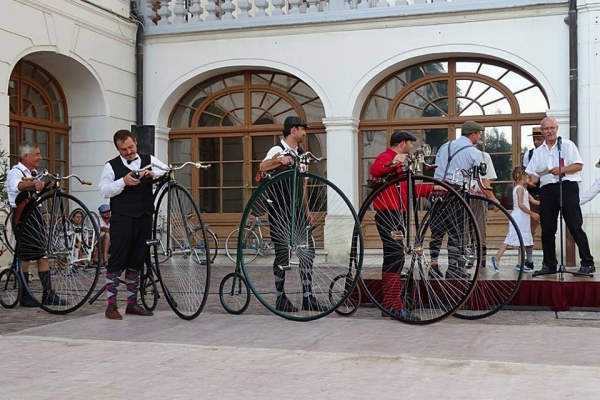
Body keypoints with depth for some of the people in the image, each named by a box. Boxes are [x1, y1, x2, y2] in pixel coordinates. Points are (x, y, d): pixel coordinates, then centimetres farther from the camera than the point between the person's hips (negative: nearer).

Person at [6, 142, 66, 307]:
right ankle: (24, 296, 6)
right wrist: (33, 183, -52)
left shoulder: (34, 173, 16)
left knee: (44, 254, 2)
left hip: (35, 214, 7)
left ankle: (48, 294, 3)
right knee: (25, 257, -3)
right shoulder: (15, 172, -9)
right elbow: (18, 186, -34)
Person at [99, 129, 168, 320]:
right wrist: (123, 181, -18)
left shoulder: (149, 160, 13)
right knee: (117, 262, -4)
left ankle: (132, 303, 19)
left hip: (144, 218, 4)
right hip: (122, 219, -3)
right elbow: (104, 190, -4)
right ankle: (111, 305, 1)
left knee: (136, 262, 10)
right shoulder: (111, 166, 4)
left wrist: (153, 174, -16)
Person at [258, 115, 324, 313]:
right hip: (279, 213, -7)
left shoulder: (300, 152, 14)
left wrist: (306, 209, 19)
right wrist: (279, 160, -53)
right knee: (283, 254, -1)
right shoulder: (278, 150, -11)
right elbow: (263, 167, -34)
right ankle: (281, 299, 10)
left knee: (307, 251, 4)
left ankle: (308, 298, 10)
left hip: (297, 211, 8)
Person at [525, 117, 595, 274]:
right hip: (547, 189, 4)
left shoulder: (567, 145, 7)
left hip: (567, 186, -4)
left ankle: (587, 263, -3)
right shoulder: (538, 152, 18)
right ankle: (549, 264, 13)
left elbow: (579, 166, 0)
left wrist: (561, 170, -14)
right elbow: (534, 174, 13)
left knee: (575, 226, -7)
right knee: (547, 229, 4)